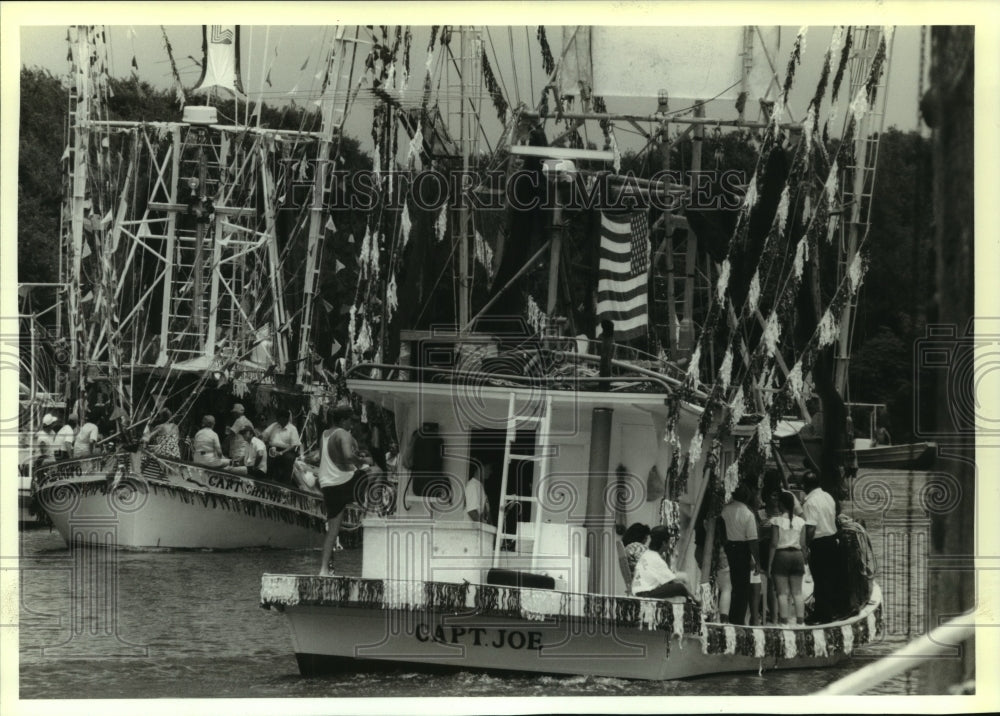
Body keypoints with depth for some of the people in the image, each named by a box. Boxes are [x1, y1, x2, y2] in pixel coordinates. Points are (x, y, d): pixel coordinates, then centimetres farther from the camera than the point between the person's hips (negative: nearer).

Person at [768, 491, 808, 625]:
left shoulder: (777, 521, -7)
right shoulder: (800, 521, 3)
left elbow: (774, 544, -8)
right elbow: (803, 544, 3)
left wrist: (769, 563, -4)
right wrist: (803, 561, 12)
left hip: (781, 555, -3)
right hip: (797, 555, 4)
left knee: (782, 593, -1)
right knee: (797, 592, 8)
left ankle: (785, 621, -5)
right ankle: (800, 621, 6)